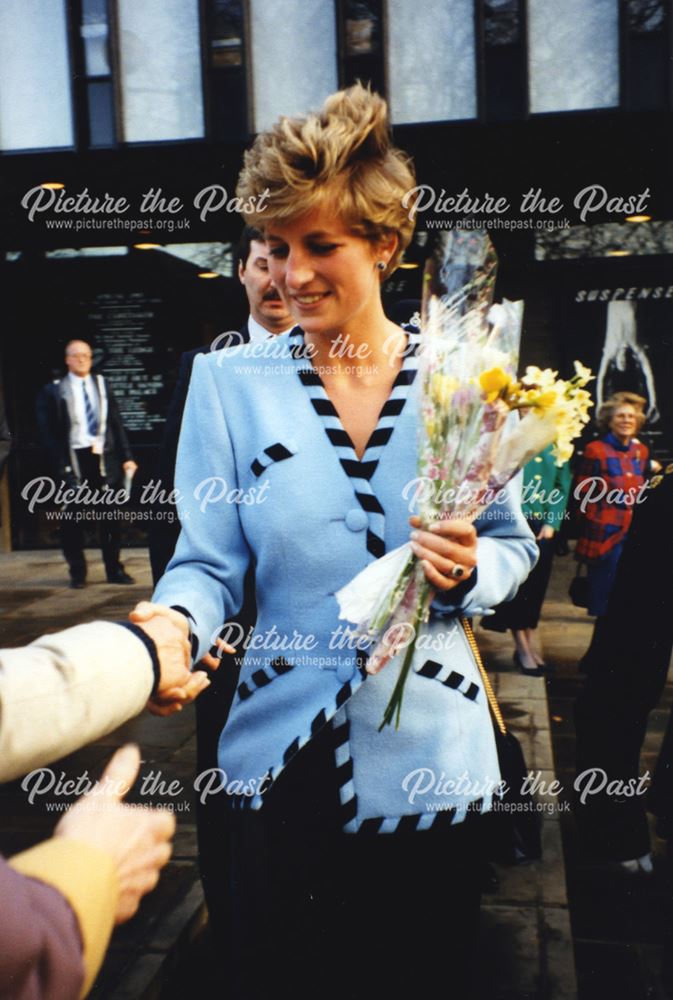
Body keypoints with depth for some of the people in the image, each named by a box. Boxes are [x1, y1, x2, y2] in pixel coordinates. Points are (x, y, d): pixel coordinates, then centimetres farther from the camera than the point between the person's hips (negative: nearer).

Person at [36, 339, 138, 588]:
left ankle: (114, 569, 17)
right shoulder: (53, 391, 1)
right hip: (73, 460, -2)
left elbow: (116, 424, 10)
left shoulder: (102, 385, 11)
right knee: (72, 519, 4)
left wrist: (126, 456, 2)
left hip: (104, 459, 2)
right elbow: (46, 432, -1)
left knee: (109, 517, 6)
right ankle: (77, 572, 18)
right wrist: (60, 465, -9)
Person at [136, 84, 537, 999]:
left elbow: (513, 544, 5)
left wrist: (469, 569, -16)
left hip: (433, 754, 1)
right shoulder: (230, 383, -4)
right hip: (286, 754, 0)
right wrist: (174, 624, -26)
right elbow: (208, 562, -6)